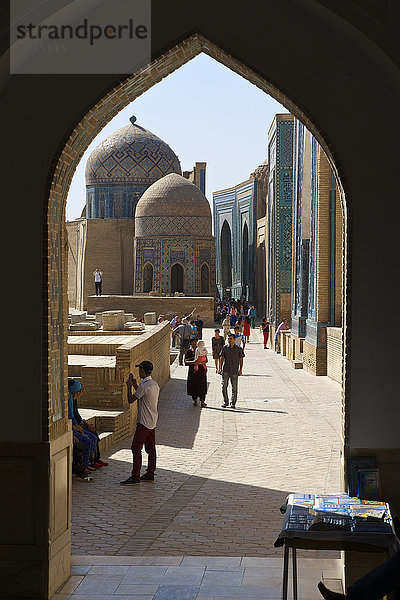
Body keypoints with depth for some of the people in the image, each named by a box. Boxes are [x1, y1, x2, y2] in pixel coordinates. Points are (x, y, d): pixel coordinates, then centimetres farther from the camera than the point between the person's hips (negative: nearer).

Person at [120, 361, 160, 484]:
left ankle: (135, 476, -9)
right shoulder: (155, 384, 10)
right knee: (150, 448, 13)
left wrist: (129, 387, 1)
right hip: (152, 421, 9)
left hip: (144, 422, -9)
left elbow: (131, 400, -13)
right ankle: (150, 474, 19)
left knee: (136, 447, -8)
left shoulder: (144, 386, -19)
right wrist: (135, 385, 24)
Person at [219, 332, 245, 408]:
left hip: (234, 371, -1)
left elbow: (241, 360, 5)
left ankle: (233, 403, 14)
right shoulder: (225, 348, 3)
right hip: (226, 370, 1)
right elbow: (222, 358, 9)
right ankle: (225, 402, 9)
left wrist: (240, 370, -1)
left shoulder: (238, 349, 0)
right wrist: (220, 368, 3)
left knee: (234, 387, 3)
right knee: (224, 386, -3)